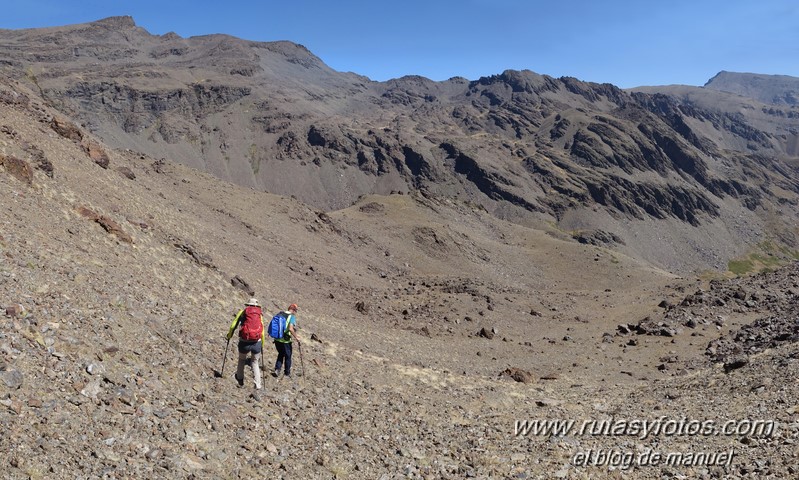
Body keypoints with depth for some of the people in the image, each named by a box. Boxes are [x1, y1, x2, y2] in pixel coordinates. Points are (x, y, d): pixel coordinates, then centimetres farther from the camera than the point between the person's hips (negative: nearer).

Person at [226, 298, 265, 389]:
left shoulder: (242, 312, 8)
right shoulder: (260, 314, 13)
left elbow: (233, 325, 5)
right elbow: (262, 330, 12)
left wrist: (229, 335, 21)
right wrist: (262, 343, 23)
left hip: (244, 343, -1)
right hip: (257, 343, 1)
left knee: (241, 360, 25)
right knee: (255, 363, 17)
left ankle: (240, 381, 33)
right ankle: (258, 384, 7)